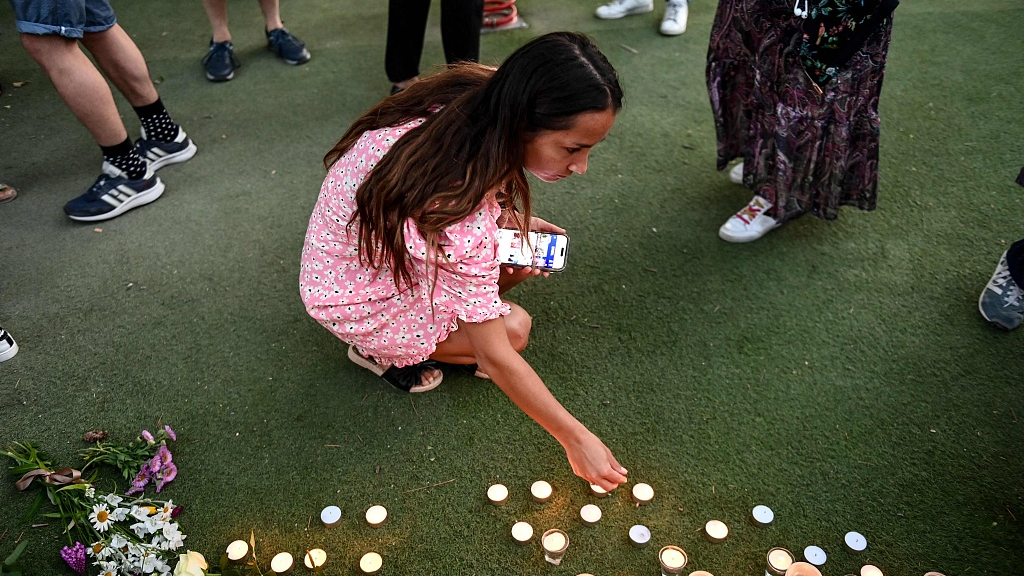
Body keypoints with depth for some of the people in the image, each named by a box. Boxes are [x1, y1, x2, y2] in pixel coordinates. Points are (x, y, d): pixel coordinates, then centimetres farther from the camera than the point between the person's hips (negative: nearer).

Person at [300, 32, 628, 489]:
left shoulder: (477, 102, -19)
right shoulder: (462, 221, -41)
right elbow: (495, 357, -30)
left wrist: (511, 220, -11)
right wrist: (575, 438, -20)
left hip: (383, 236, 7)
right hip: (358, 297, -7)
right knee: (514, 329, -10)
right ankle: (381, 353, 7)